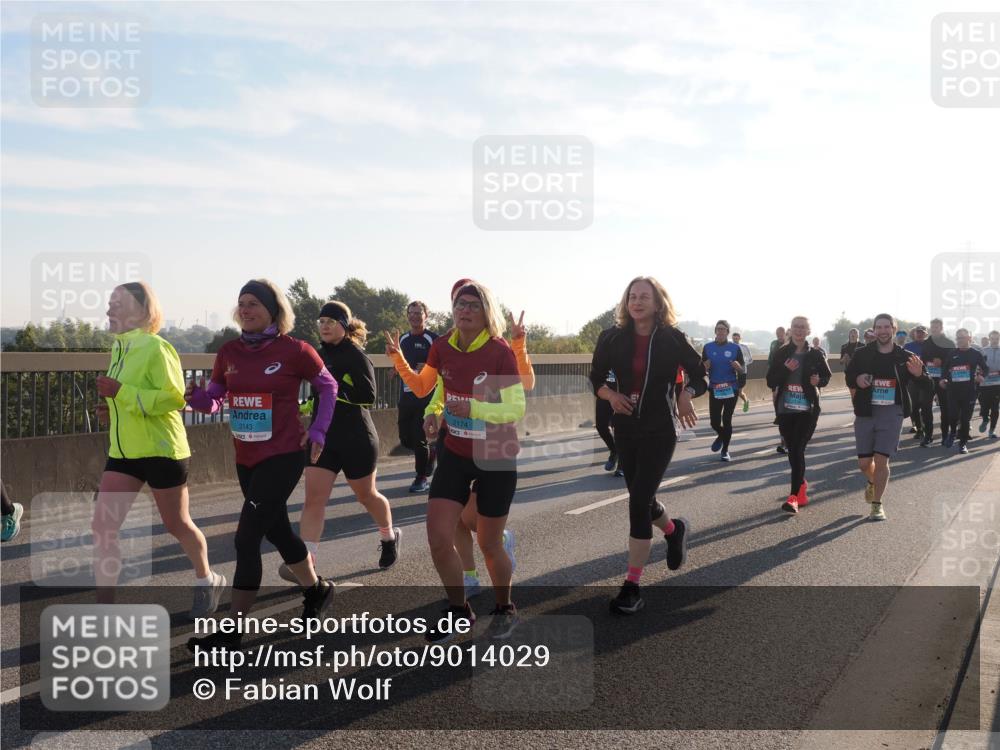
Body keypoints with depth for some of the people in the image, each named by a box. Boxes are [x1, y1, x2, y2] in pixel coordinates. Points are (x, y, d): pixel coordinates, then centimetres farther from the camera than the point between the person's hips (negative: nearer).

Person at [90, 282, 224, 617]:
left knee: (177, 524, 9)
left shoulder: (156, 348, -16)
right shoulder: (119, 347, 10)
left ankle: (207, 581, 35)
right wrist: (112, 410, 5)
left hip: (161, 451, -7)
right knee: (102, 527, -3)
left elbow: (174, 398, -23)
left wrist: (121, 393, -27)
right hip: (123, 452, 8)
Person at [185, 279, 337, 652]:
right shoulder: (229, 352, 2)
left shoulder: (294, 350, -10)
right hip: (246, 459, 6)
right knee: (277, 531, 20)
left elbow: (328, 386, 4)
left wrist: (318, 431, -2)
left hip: (283, 457, -6)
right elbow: (213, 401, 7)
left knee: (246, 538, -10)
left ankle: (232, 632, -2)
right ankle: (316, 589, 44)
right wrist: (196, 395, -15)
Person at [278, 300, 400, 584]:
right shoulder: (320, 354, 9)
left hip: (356, 438, -6)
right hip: (323, 436, 6)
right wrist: (310, 405, 11)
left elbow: (368, 396, -22)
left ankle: (389, 538, 42)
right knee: (313, 499, -7)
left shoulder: (356, 356, -13)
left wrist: (335, 388, -28)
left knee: (366, 496, 14)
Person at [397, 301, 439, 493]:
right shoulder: (403, 339, 14)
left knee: (419, 437, -5)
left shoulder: (433, 339, -6)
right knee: (405, 438, 8)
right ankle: (431, 453, 34)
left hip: (425, 396, -6)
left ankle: (422, 478, 9)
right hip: (406, 396, 6)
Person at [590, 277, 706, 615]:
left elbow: (699, 374, 4)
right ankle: (674, 530, 50)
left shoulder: (671, 339, -7)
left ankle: (632, 585, -6)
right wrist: (610, 394, -15)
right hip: (626, 429, 4)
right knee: (641, 498, 15)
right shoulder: (613, 338, -2)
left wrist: (686, 394, -16)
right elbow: (596, 378, 7)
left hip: (660, 430, -4)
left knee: (639, 500, -13)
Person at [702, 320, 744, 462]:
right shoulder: (708, 347, 3)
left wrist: (738, 367, -20)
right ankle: (721, 436, 34)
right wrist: (705, 367, -15)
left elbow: (743, 370, 3)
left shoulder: (735, 348, 0)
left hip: (731, 389, -1)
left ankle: (725, 450, 16)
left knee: (727, 420, 1)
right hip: (714, 389, 1)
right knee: (714, 422, -1)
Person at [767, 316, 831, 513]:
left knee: (798, 450, -12)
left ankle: (794, 496, -14)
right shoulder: (781, 353, 3)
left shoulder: (816, 354, 0)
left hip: (808, 409, -2)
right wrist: (785, 369, -17)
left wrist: (818, 380, -9)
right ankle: (802, 485, 33)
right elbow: (770, 382, 0)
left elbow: (827, 375, 14)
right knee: (793, 450, 10)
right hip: (785, 409, 3)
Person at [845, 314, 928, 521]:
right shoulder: (862, 354, 1)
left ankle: (877, 504, 7)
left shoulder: (904, 357, 0)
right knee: (864, 462, 6)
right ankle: (873, 483, 41)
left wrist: (918, 374, -17)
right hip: (865, 412, 2)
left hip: (891, 413, -1)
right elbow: (849, 373, 14)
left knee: (881, 460, -7)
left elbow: (924, 384, 6)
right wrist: (857, 379, -10)